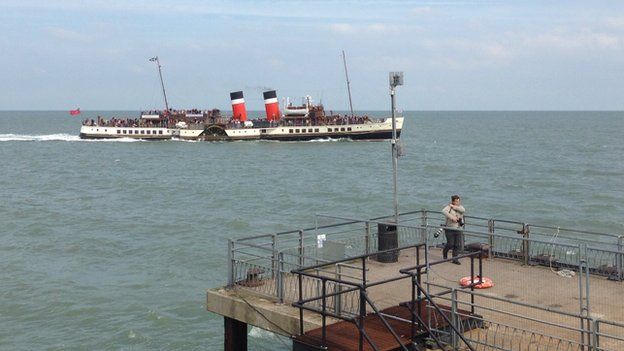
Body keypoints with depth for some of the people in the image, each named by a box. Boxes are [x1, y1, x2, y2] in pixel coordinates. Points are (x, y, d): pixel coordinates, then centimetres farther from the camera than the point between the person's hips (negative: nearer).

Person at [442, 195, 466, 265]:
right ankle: (445, 252, 27)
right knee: (450, 244, -4)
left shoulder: (460, 207, 10)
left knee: (457, 245, 1)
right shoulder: (449, 207, -7)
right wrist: (452, 217, -33)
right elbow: (444, 211, -28)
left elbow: (463, 210, -13)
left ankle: (455, 259, 10)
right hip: (450, 229, -5)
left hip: (458, 229, 5)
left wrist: (454, 207, -16)